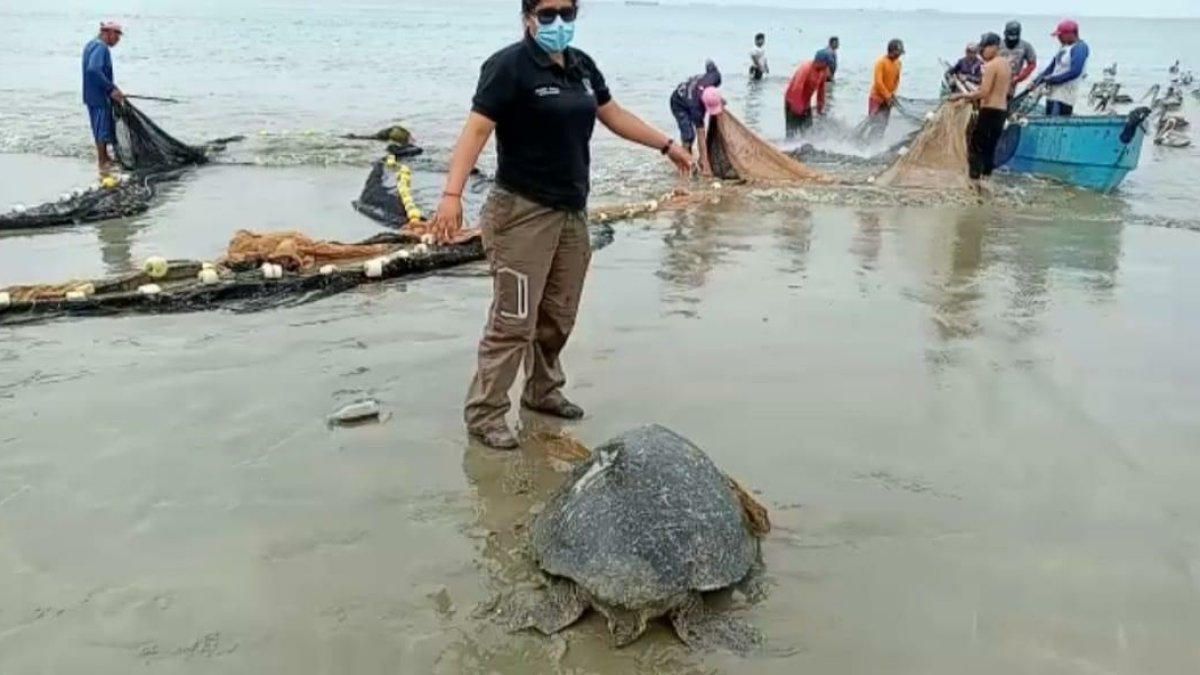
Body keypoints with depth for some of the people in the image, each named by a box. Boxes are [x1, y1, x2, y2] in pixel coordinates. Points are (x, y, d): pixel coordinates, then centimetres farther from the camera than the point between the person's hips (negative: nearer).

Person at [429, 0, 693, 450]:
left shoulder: (581, 66, 11)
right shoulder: (509, 66, -12)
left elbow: (614, 116, 24)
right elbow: (476, 130, -21)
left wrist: (667, 145, 29)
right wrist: (453, 194, -33)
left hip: (572, 211, 7)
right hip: (524, 211, -7)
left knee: (558, 316, 16)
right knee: (513, 319, -7)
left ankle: (543, 391, 33)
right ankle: (484, 413, 3)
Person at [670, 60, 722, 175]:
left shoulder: (715, 76, -38)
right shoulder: (695, 105, -47)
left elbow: (709, 64, -9)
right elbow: (701, 136, -42)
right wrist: (705, 163, -42)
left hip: (690, 93, 6)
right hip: (679, 104, -6)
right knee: (688, 134, -20)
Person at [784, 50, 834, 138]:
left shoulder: (823, 70, -7)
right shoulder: (805, 69, -29)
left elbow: (821, 88, 6)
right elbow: (796, 90, -33)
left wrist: (820, 107, 8)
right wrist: (798, 109, -31)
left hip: (806, 103, 7)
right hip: (793, 102, -7)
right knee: (793, 132, -9)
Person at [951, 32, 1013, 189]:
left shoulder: (991, 65, -14)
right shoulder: (1007, 64, 13)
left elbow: (984, 93, -21)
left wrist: (962, 96, -14)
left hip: (989, 110, -9)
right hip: (1002, 110, 9)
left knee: (975, 146, -3)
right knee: (990, 147, 15)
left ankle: (974, 181, -7)